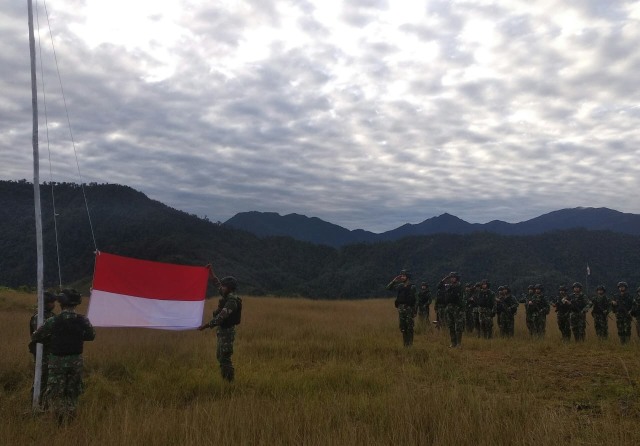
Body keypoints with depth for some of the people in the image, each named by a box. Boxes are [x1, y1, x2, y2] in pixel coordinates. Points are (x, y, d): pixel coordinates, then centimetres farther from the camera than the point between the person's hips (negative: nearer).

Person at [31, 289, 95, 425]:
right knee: (72, 393, 16)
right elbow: (91, 336, 7)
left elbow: (35, 336, -6)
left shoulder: (53, 321, -14)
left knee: (55, 393, 9)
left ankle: (61, 420, -2)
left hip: (58, 361, -3)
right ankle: (69, 420, 21)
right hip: (76, 361, 3)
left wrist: (50, 339, 10)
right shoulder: (83, 320, -8)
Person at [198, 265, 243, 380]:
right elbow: (217, 284, 22)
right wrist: (211, 272, 20)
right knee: (220, 357, 16)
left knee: (225, 358, -7)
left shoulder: (232, 301, -21)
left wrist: (206, 325, -27)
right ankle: (225, 379, 24)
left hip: (227, 332, -10)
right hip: (222, 331, 10)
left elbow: (221, 317, -27)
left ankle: (230, 382, -2)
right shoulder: (227, 296, 8)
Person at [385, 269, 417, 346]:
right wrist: (394, 280, 2)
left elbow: (415, 300, -7)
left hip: (409, 308, -5)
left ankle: (410, 343, 3)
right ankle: (405, 343, 16)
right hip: (401, 308, 5)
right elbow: (388, 287, 12)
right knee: (402, 327, 8)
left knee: (409, 327, -4)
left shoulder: (412, 287, -5)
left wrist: (414, 311, -11)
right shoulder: (399, 286, 10)